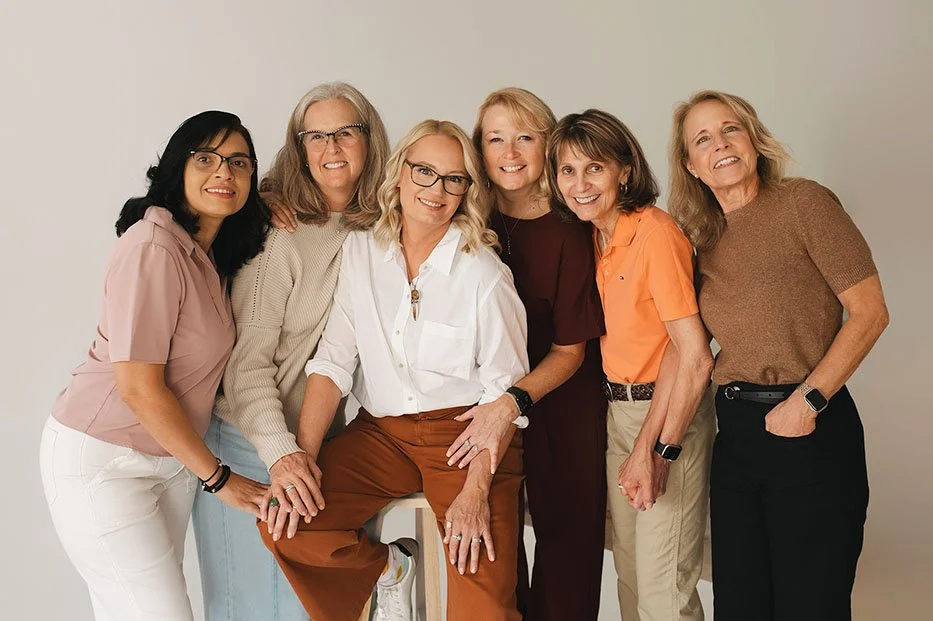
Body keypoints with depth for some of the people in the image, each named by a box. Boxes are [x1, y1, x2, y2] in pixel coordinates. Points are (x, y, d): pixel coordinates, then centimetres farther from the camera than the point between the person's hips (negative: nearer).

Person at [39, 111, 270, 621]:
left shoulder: (214, 253, 7)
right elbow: (138, 388, -21)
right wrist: (217, 476, -12)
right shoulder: (152, 247, -21)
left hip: (169, 458, 8)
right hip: (100, 459, -8)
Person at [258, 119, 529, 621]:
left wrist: (475, 491, -17)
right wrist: (303, 458, -9)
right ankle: (387, 566, 12)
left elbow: (504, 390, -8)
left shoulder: (484, 274, -9)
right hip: (381, 433, 4)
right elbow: (334, 360, 0)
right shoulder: (360, 251, 2)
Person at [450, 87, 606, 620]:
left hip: (560, 405, -2)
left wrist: (512, 401, -23)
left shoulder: (568, 233, -10)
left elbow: (570, 350, -9)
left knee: (566, 539, 4)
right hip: (486, 405, 2)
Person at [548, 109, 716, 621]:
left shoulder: (654, 232, -19)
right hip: (618, 410, 8)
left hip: (670, 413, -7)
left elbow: (694, 356, -21)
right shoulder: (592, 237, 6)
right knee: (629, 572, 17)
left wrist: (658, 449, -18)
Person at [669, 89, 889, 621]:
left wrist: (808, 401, -16)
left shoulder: (803, 203, -6)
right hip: (735, 433, 6)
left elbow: (869, 312, -10)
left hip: (812, 432, -5)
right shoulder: (702, 239, 10)